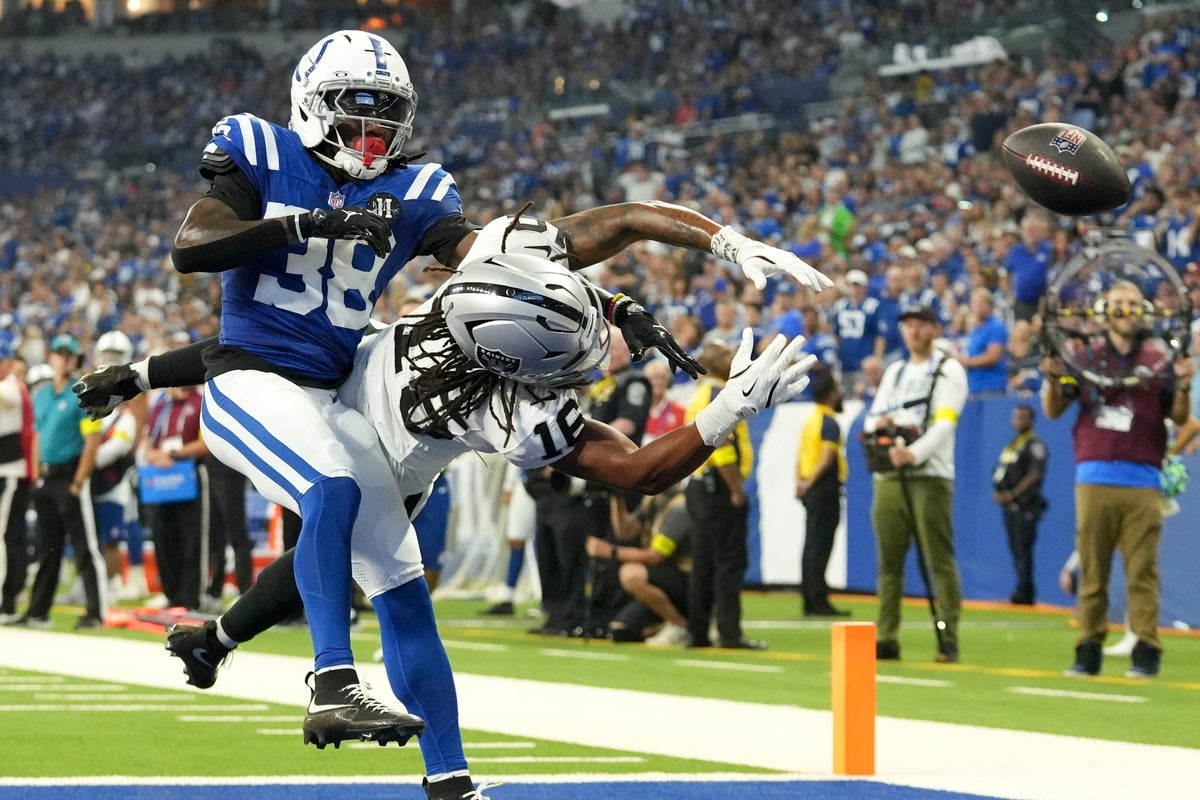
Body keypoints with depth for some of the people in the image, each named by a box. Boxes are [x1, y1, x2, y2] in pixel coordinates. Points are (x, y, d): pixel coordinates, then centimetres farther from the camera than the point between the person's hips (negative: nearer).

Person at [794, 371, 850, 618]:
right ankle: (818, 601, -9)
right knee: (820, 546, -8)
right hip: (826, 490, -9)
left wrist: (800, 482, 6)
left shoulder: (810, 420, 16)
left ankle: (810, 601, 13)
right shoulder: (829, 423, -12)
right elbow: (827, 457, -20)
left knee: (812, 547, 10)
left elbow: (800, 456, 15)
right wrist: (809, 483, -18)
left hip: (810, 493, 9)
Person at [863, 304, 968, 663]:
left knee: (940, 561, -9)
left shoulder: (949, 371, 2)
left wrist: (914, 453, -28)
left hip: (930, 476, -6)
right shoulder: (894, 372, 22)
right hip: (889, 476, 6)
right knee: (888, 561, 5)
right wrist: (878, 422, -6)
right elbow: (870, 420, 20)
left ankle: (948, 640, -10)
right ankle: (886, 639, 8)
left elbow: (945, 423, -12)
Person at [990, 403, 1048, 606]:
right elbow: (1001, 473, 26)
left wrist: (1013, 494, -18)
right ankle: (1024, 593, 10)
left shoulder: (1035, 445, -6)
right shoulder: (1011, 445, 21)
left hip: (1025, 504, -9)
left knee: (1023, 549, -14)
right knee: (1016, 550, 8)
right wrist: (998, 493, 7)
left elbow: (1035, 475, -16)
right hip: (1009, 505, 9)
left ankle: (1024, 593, -17)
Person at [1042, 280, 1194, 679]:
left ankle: (1146, 650, -5)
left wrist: (1183, 385, -13)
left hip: (1143, 483, -1)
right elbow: (1053, 411, 9)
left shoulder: (1158, 360, 9)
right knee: (1091, 568, 2)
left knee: (1142, 570, -5)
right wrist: (1054, 379, -11)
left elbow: (1179, 417, 7)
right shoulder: (1086, 357, 10)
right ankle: (1089, 649, 5)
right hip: (1094, 477, 1)